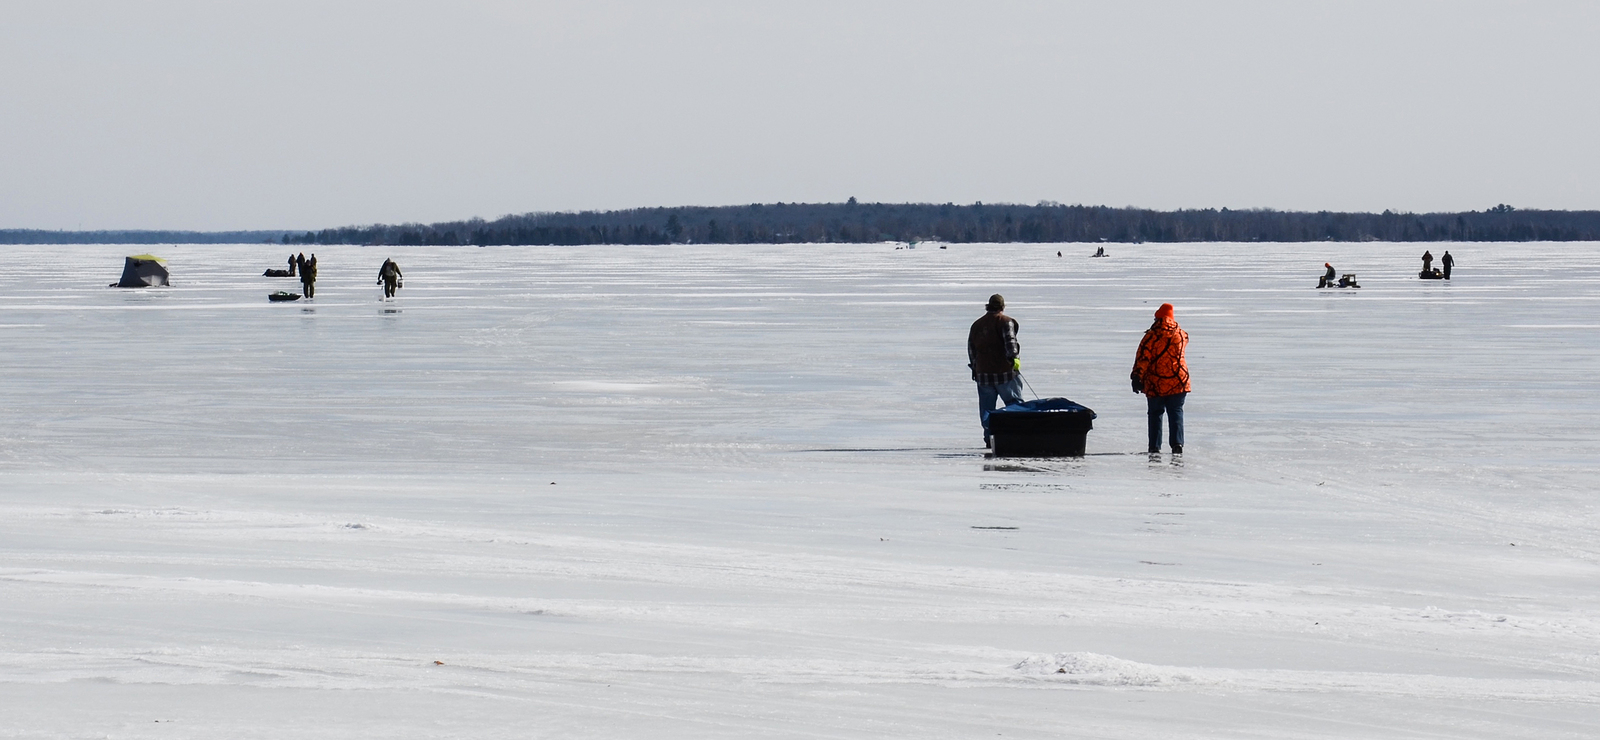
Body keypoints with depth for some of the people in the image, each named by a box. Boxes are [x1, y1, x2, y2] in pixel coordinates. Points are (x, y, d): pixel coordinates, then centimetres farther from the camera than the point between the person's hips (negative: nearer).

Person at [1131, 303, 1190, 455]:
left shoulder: (1152, 336, -9)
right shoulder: (1181, 334, 2)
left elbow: (1143, 358, -11)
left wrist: (1136, 377, -8)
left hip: (1156, 384, -2)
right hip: (1178, 381, 2)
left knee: (1155, 414, 8)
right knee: (1176, 412, 8)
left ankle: (1155, 447, 6)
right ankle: (1177, 443, -6)